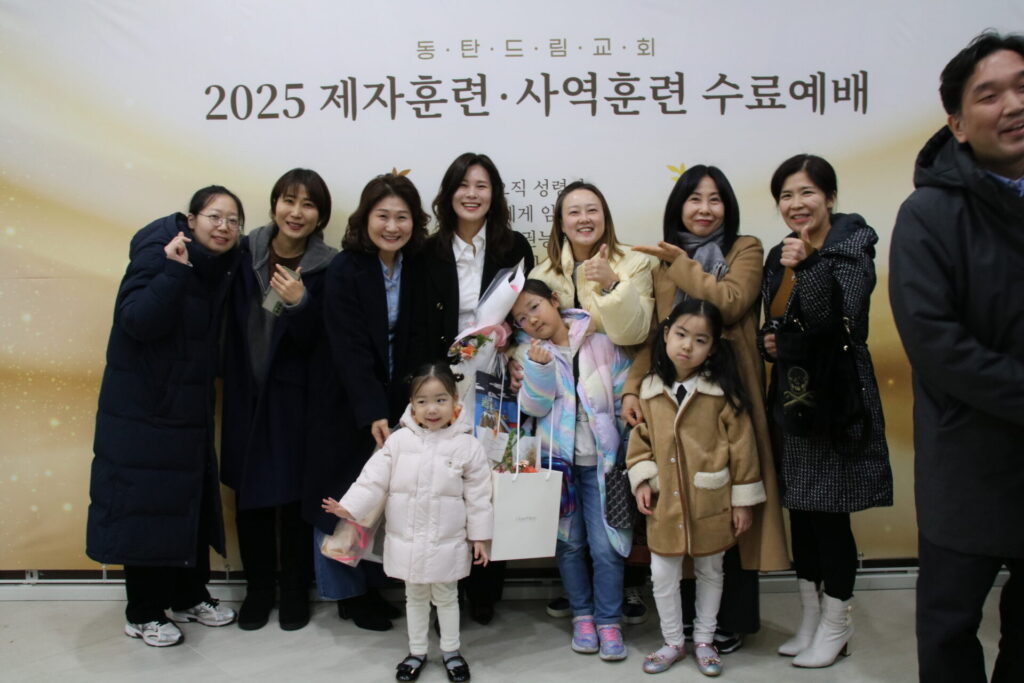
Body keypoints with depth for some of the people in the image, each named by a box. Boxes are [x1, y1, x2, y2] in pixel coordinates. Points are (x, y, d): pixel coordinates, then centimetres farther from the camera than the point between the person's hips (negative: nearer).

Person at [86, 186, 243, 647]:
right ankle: (143, 613, 18)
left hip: (190, 409, 7)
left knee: (193, 503, 14)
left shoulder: (220, 267, 5)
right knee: (145, 505, 3)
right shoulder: (158, 254, -15)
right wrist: (176, 269, -32)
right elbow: (136, 321, -28)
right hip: (143, 409, -7)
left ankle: (189, 597, 31)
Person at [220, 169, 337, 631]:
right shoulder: (244, 252, -1)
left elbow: (315, 341, -9)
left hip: (295, 396, -2)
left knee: (294, 491, 6)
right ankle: (258, 586, 26)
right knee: (250, 490, 9)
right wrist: (226, 372, -9)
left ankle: (295, 589, 24)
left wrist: (299, 303, -25)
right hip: (245, 390, 2)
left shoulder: (326, 268, -7)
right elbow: (226, 319, 5)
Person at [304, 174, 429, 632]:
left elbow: (414, 340, 0)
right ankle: (347, 594, 22)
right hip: (347, 403, -4)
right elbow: (350, 350, -22)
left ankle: (371, 585, 26)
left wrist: (413, 403, -9)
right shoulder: (344, 271, -16)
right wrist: (372, 415, -29)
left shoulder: (415, 268, -1)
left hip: (393, 402, 4)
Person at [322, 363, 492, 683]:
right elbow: (374, 478, -7)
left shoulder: (467, 446, -10)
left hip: (447, 542, -1)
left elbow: (478, 495, -5)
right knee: (414, 596, 19)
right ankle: (417, 651, 36)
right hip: (406, 540, 2)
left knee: (446, 597, 16)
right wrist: (349, 507, -18)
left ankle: (451, 651, 35)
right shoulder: (399, 440, -7)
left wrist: (480, 536, -3)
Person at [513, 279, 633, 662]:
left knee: (605, 546, -3)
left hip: (601, 460, -1)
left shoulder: (601, 340, -3)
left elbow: (625, 398, 1)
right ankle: (582, 615, 26)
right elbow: (534, 407, -10)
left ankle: (609, 621, 14)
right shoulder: (531, 351, -1)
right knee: (569, 542, 10)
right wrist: (539, 367, -25)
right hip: (557, 459, 1)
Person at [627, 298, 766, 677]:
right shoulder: (650, 389, 0)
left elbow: (741, 444, -6)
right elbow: (641, 438, 9)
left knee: (710, 571, 15)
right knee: (663, 574, 8)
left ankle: (704, 640, 34)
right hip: (665, 503, 2)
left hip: (711, 502, -2)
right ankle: (673, 641, 28)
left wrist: (744, 499, -6)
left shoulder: (722, 390, -9)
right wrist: (641, 479, -4)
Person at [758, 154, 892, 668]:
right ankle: (810, 616, 26)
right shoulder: (780, 255, 10)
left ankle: (836, 623, 17)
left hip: (837, 395, -6)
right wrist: (771, 343, -3)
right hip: (791, 395, 6)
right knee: (799, 508, 11)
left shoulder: (852, 246, -7)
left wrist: (805, 267, -24)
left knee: (829, 512, -1)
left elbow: (839, 322, -19)